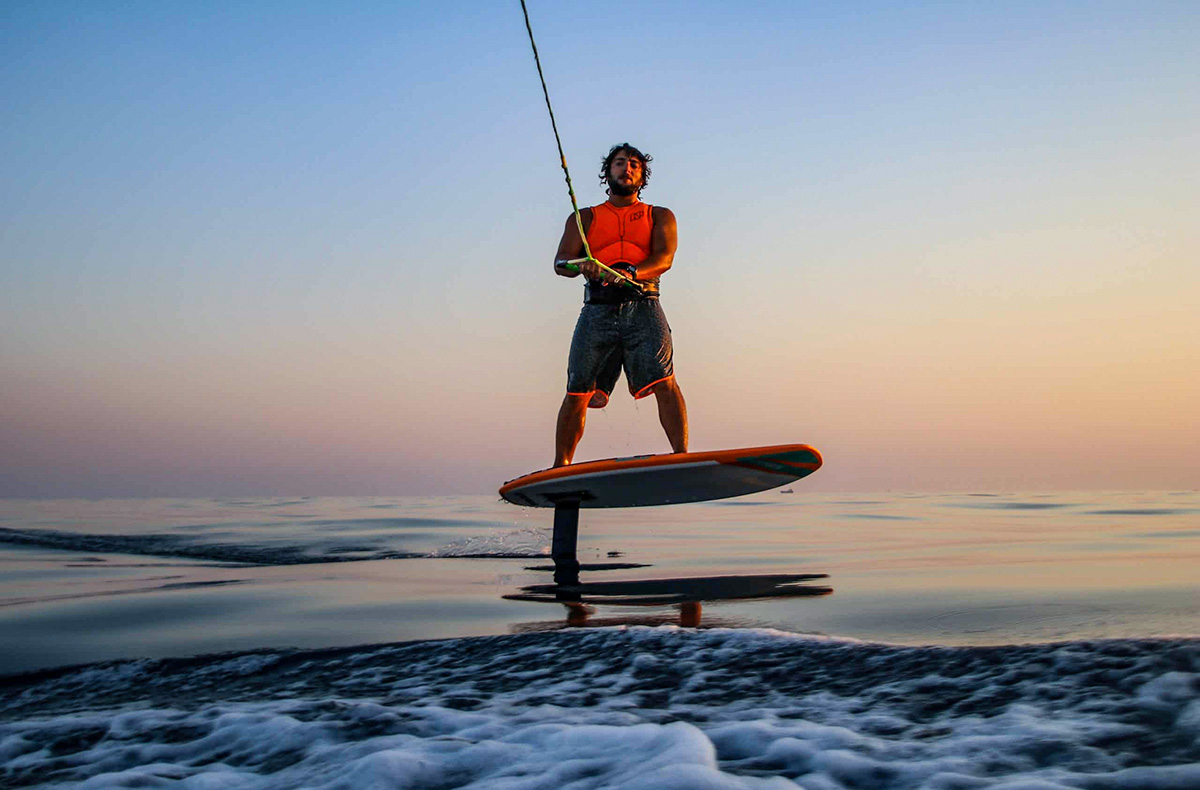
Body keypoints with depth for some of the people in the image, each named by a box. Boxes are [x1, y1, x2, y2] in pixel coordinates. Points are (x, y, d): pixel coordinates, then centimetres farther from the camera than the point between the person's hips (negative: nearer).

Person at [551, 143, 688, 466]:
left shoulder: (660, 216, 20)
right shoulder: (584, 218, 22)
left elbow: (664, 257, 0)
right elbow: (560, 262, 7)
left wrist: (630, 273, -22)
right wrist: (581, 266, -18)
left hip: (642, 308, -1)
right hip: (597, 310, 1)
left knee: (664, 382, -19)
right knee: (578, 392, -4)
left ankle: (682, 456, -24)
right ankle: (560, 466, 7)